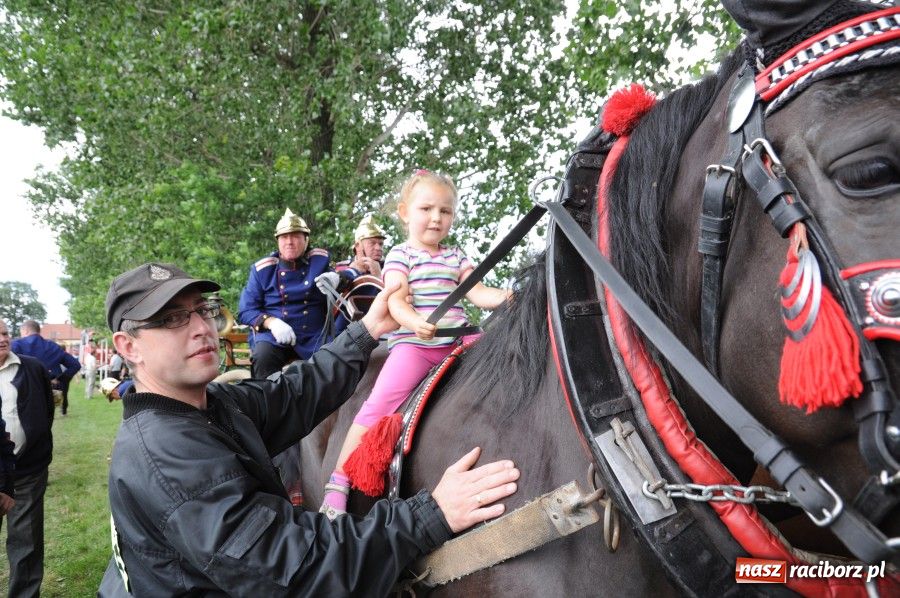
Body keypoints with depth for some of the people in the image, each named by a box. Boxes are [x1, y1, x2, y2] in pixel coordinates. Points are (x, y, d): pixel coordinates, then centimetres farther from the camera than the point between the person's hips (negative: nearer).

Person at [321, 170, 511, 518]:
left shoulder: (455, 257, 17)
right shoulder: (401, 255, 2)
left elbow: (477, 293, 7)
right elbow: (396, 302, -11)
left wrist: (504, 297, -15)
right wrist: (416, 323, -33)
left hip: (456, 342, 5)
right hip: (412, 344, -5)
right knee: (378, 405, -20)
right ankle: (338, 485, -15)